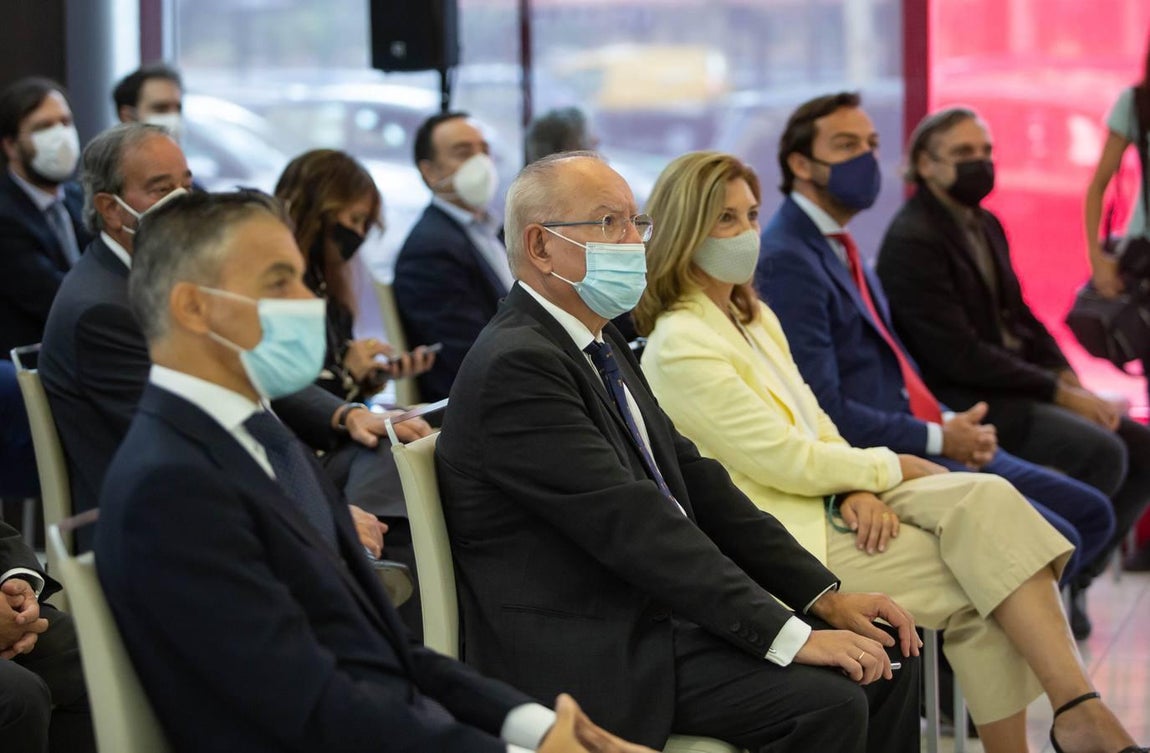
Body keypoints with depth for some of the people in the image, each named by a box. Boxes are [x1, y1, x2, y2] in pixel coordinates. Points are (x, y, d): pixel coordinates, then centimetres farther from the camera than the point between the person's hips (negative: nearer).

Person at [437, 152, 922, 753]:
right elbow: (631, 524, -24)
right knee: (827, 699, -22)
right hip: (592, 656, -10)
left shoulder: (602, 343, 14)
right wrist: (788, 634, -26)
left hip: (658, 610, 10)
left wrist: (824, 596, 4)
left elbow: (693, 478, 13)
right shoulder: (517, 367, -18)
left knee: (886, 662, 3)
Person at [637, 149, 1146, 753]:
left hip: (831, 501, 8)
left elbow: (817, 428, 14)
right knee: (977, 579, -17)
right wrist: (893, 468, -5)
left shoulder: (753, 316, 16)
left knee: (983, 498, -16)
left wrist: (856, 488, -7)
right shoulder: (680, 347, -14)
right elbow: (787, 459, -16)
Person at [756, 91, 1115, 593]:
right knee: (1052, 540, -19)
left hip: (920, 438, 10)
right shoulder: (787, 260, -16)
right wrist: (938, 439, -15)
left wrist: (950, 421, 5)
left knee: (1090, 514, 10)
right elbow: (823, 409, -22)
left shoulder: (838, 248, 16)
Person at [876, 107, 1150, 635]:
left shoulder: (986, 226, 15)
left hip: (1016, 386, 9)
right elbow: (958, 355, -20)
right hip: (963, 404, -9)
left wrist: (1069, 379, 0)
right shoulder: (912, 241, -15)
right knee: (1101, 451, -26)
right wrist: (1058, 393, -17)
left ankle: (1074, 577, 9)